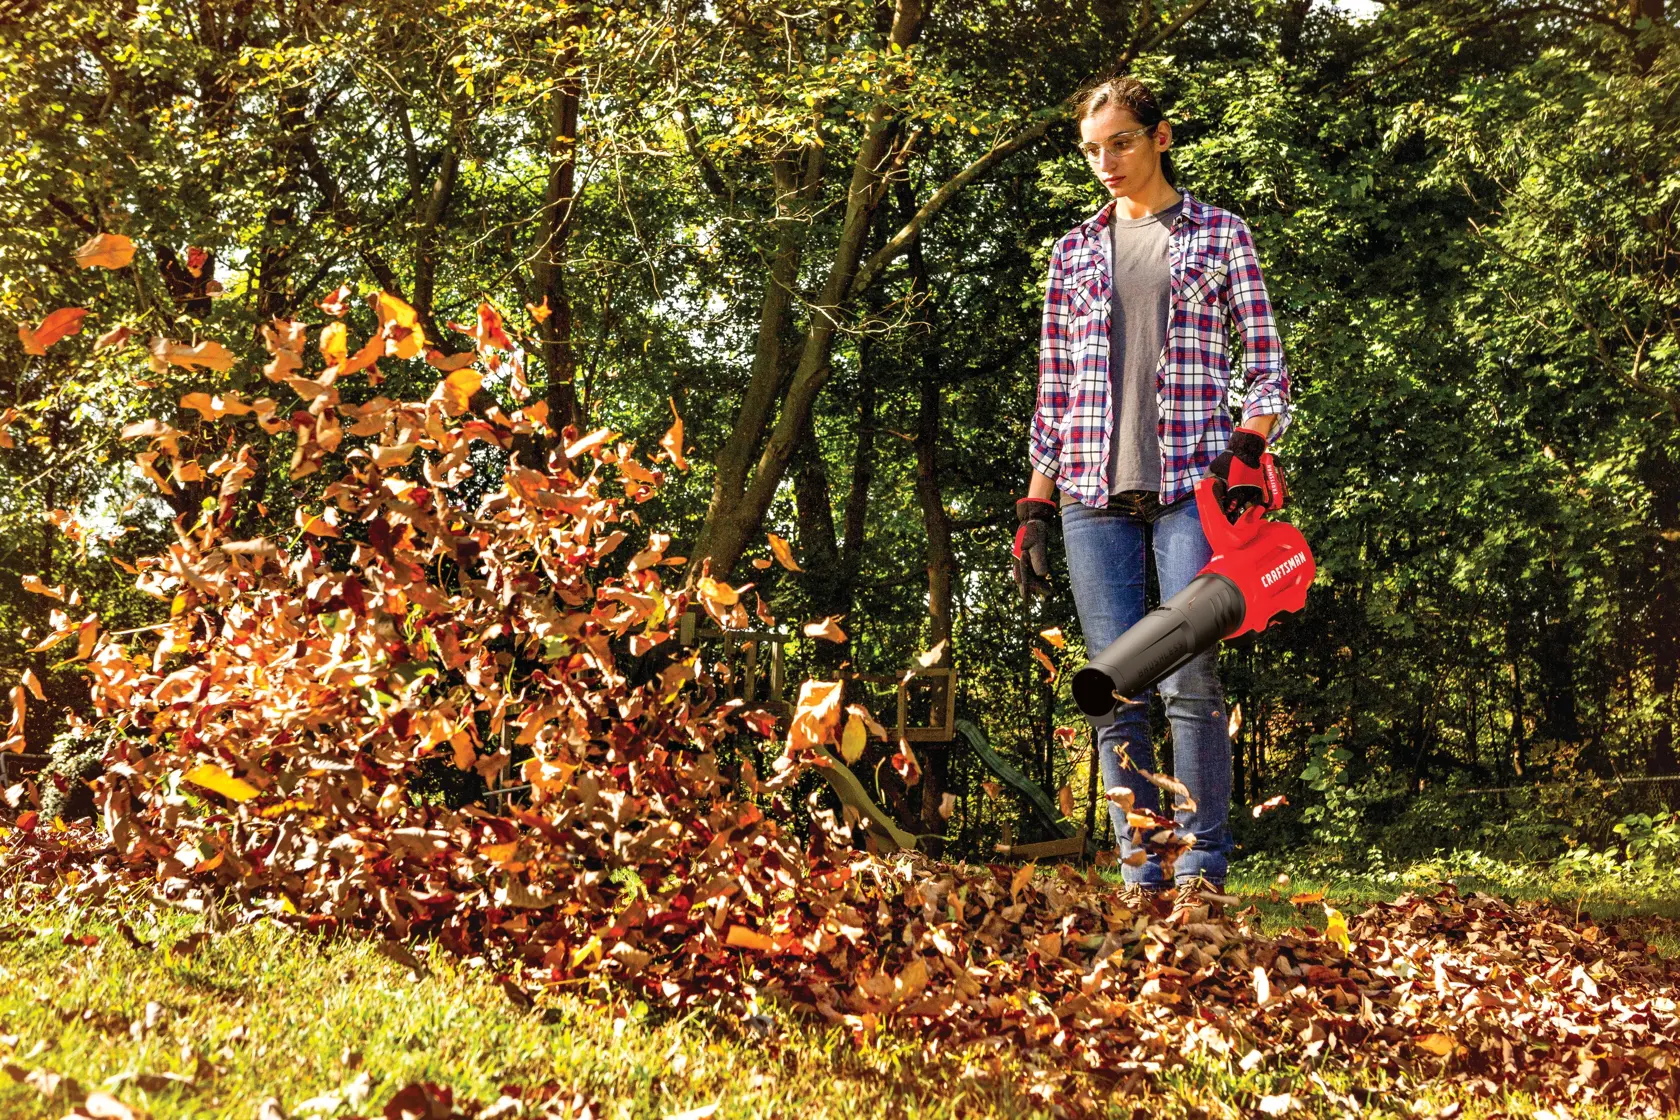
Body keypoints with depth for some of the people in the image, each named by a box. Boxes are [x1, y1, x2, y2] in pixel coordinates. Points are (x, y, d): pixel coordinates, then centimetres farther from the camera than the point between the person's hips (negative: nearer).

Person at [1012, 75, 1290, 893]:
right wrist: (1034, 507, 10)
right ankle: (1140, 873, 3)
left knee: (1189, 679, -13)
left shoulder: (1221, 235, 10)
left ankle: (1203, 865, -7)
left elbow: (1266, 366, 7)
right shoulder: (1075, 251, 17)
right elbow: (1053, 389, 17)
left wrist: (1249, 450, -11)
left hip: (1191, 486, -3)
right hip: (1094, 495, 3)